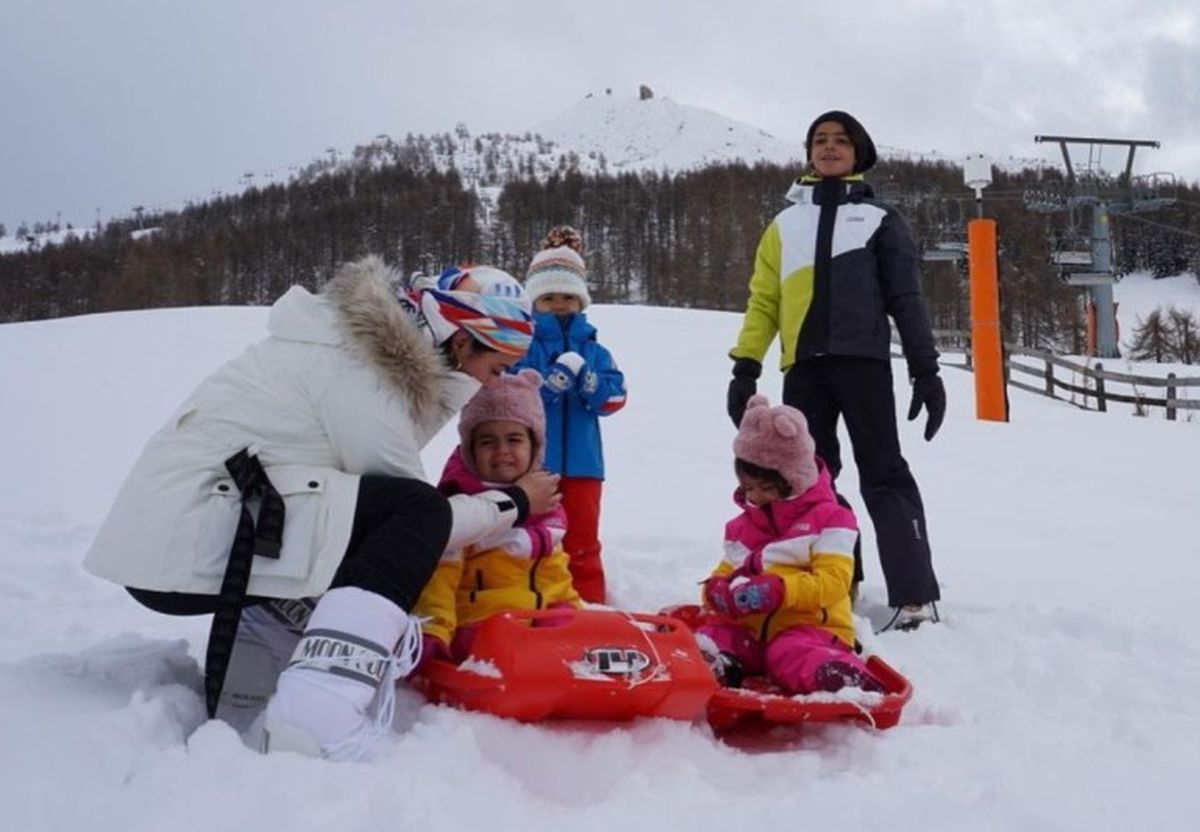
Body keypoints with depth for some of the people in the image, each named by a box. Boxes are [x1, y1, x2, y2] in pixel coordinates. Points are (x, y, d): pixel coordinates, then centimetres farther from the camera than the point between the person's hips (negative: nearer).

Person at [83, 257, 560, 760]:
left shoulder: (380, 347, 13)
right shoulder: (362, 366, -15)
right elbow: (416, 517, -11)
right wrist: (512, 504, 3)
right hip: (186, 545, -10)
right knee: (415, 515, -20)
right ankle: (315, 727, -29)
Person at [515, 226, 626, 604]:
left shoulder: (594, 350, 9)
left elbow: (615, 395, -2)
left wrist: (589, 383, -21)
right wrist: (552, 381, -28)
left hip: (581, 460, 3)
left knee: (583, 539, 11)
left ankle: (591, 605, 19)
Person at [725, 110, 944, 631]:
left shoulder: (879, 218, 15)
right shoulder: (786, 223, 22)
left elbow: (906, 299, 10)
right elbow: (763, 301, 15)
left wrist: (926, 370, 2)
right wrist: (745, 366, 4)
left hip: (861, 359, -3)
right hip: (804, 367, 3)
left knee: (883, 476, -7)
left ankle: (915, 599, -9)